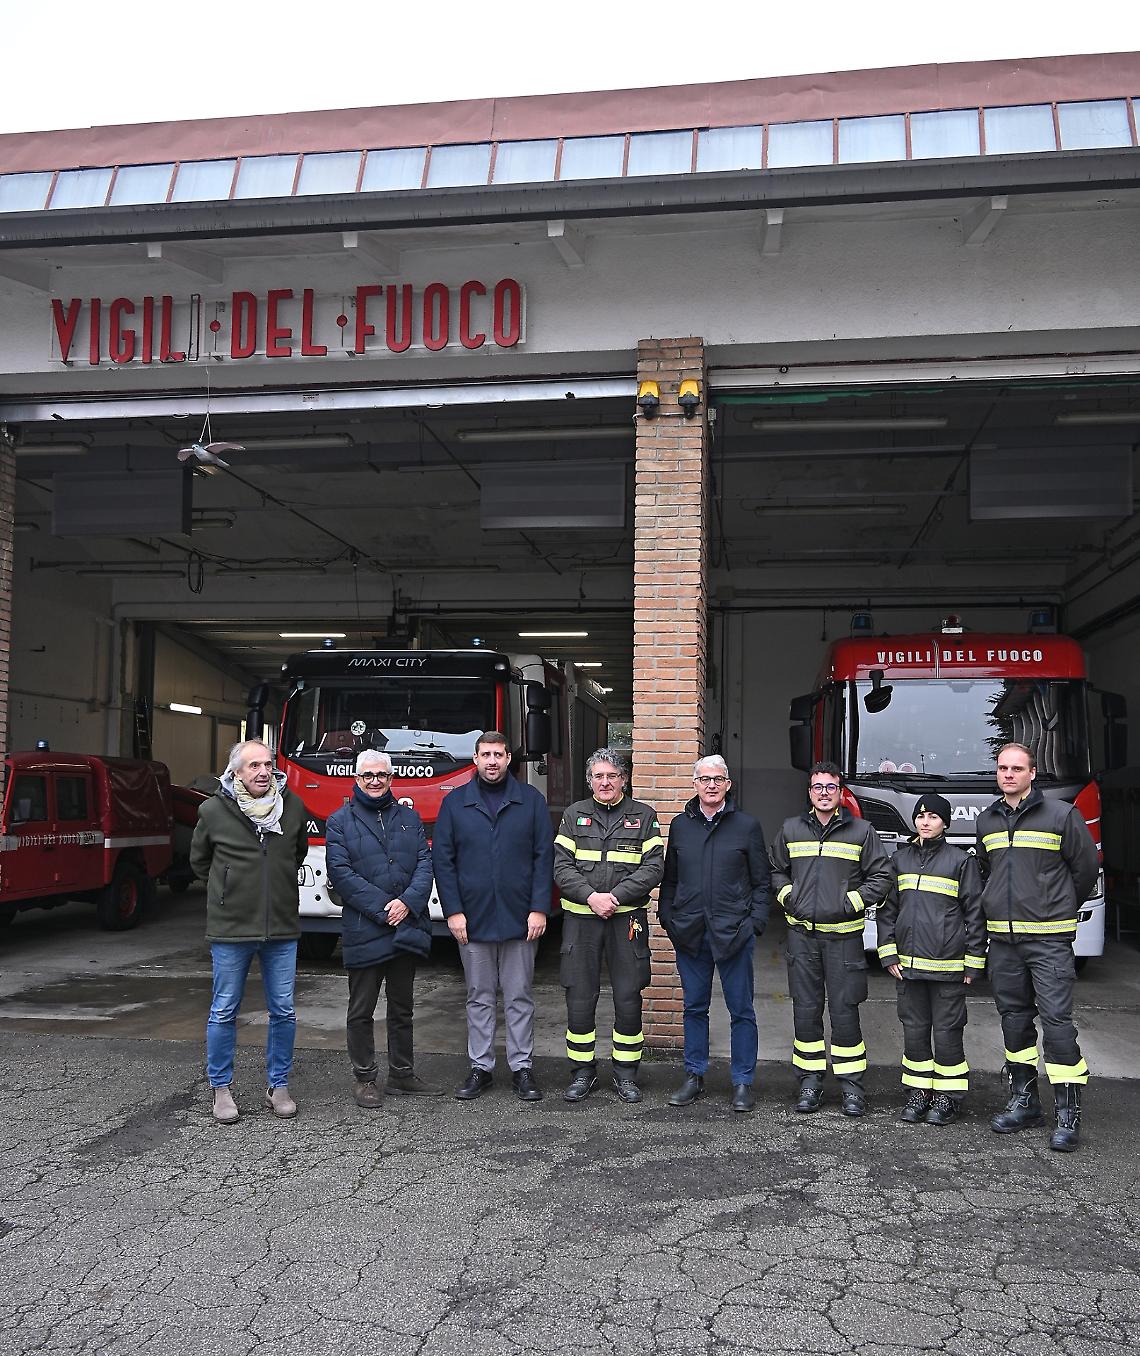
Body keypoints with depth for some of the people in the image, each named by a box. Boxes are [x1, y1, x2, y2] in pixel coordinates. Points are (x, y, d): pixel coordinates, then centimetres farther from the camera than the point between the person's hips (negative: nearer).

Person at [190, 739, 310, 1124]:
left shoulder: (293, 806, 0)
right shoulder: (214, 811, -7)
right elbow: (199, 861, 11)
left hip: (281, 929, 2)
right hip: (231, 929, -2)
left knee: (283, 1012, 8)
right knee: (224, 1012, 7)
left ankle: (278, 1085, 22)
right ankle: (221, 1088, 21)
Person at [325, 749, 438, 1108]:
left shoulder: (409, 818, 12)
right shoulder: (340, 821, -1)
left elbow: (425, 863, 3)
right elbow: (340, 872, -11)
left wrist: (408, 902, -14)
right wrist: (382, 909, -16)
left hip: (407, 928, 4)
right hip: (363, 931, -4)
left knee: (401, 1008, 15)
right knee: (362, 1011, 5)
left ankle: (402, 1075, 26)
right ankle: (365, 1078, 17)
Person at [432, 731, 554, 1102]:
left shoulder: (531, 800, 3)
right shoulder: (454, 803, 4)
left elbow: (544, 857, 0)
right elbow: (443, 860, 2)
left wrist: (539, 909, -7)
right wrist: (453, 911, -5)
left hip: (520, 919, -1)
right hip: (473, 921, 1)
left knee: (519, 998, 7)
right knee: (479, 999, 10)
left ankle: (522, 1068, 16)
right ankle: (480, 1068, 19)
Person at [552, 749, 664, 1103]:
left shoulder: (643, 816, 5)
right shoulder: (575, 815, 8)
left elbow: (653, 867, -4)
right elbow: (560, 865, 0)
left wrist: (616, 896, -14)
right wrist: (591, 896, -14)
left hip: (627, 918, -1)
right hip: (581, 918, 1)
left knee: (628, 998, 3)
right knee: (579, 997, 3)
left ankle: (625, 1073, 18)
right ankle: (583, 1071, 18)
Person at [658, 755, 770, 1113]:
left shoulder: (747, 825, 1)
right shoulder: (680, 825, 9)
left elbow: (761, 882, 3)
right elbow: (669, 879, 15)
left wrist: (755, 922, -6)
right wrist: (667, 918, 6)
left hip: (733, 933, -2)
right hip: (689, 933, 3)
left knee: (741, 1011, 4)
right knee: (694, 1008, 12)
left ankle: (742, 1082, 14)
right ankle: (694, 1077, 23)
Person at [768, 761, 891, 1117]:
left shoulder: (861, 831, 2)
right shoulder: (791, 829, 10)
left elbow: (880, 876, 4)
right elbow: (776, 870, 21)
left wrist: (851, 903, -6)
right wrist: (788, 898, 5)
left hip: (843, 935, -2)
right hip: (801, 934, 3)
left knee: (844, 1011, -1)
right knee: (806, 1010, 5)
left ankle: (851, 1085, 9)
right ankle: (810, 1082, 14)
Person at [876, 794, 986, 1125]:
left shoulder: (960, 861, -3)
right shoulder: (900, 859, 8)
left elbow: (975, 913, -1)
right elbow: (887, 909, 12)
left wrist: (973, 962, -2)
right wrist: (888, 954, 4)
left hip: (948, 966, -4)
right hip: (908, 964, 4)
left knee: (947, 1031, 2)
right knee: (914, 1029, 10)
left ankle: (947, 1095, 15)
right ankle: (918, 1091, 22)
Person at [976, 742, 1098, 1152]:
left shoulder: (1061, 815, -5)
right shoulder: (986, 821, 10)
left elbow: (1086, 868, 4)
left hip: (1049, 939, -5)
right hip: (1002, 938, 5)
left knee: (1056, 1019, -8)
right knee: (1014, 1020, 11)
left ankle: (1068, 1113, -2)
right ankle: (1023, 1101, 22)